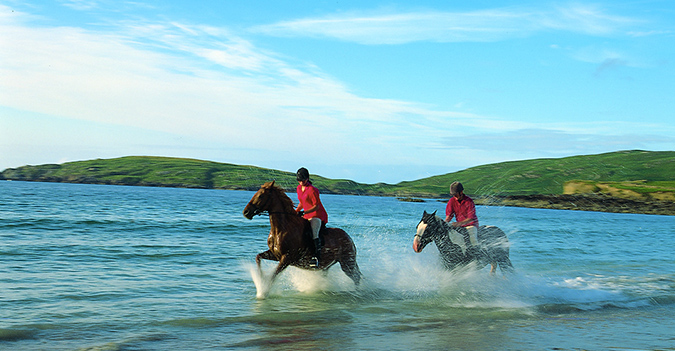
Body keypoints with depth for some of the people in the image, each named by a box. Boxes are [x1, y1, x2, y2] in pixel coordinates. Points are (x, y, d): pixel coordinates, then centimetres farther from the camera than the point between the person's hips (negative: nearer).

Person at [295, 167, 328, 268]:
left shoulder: (312, 190, -16)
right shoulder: (299, 188, 10)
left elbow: (316, 206, -17)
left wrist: (303, 212, -24)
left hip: (318, 215, -9)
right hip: (307, 217, 9)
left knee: (314, 234, -28)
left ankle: (317, 257, -35)